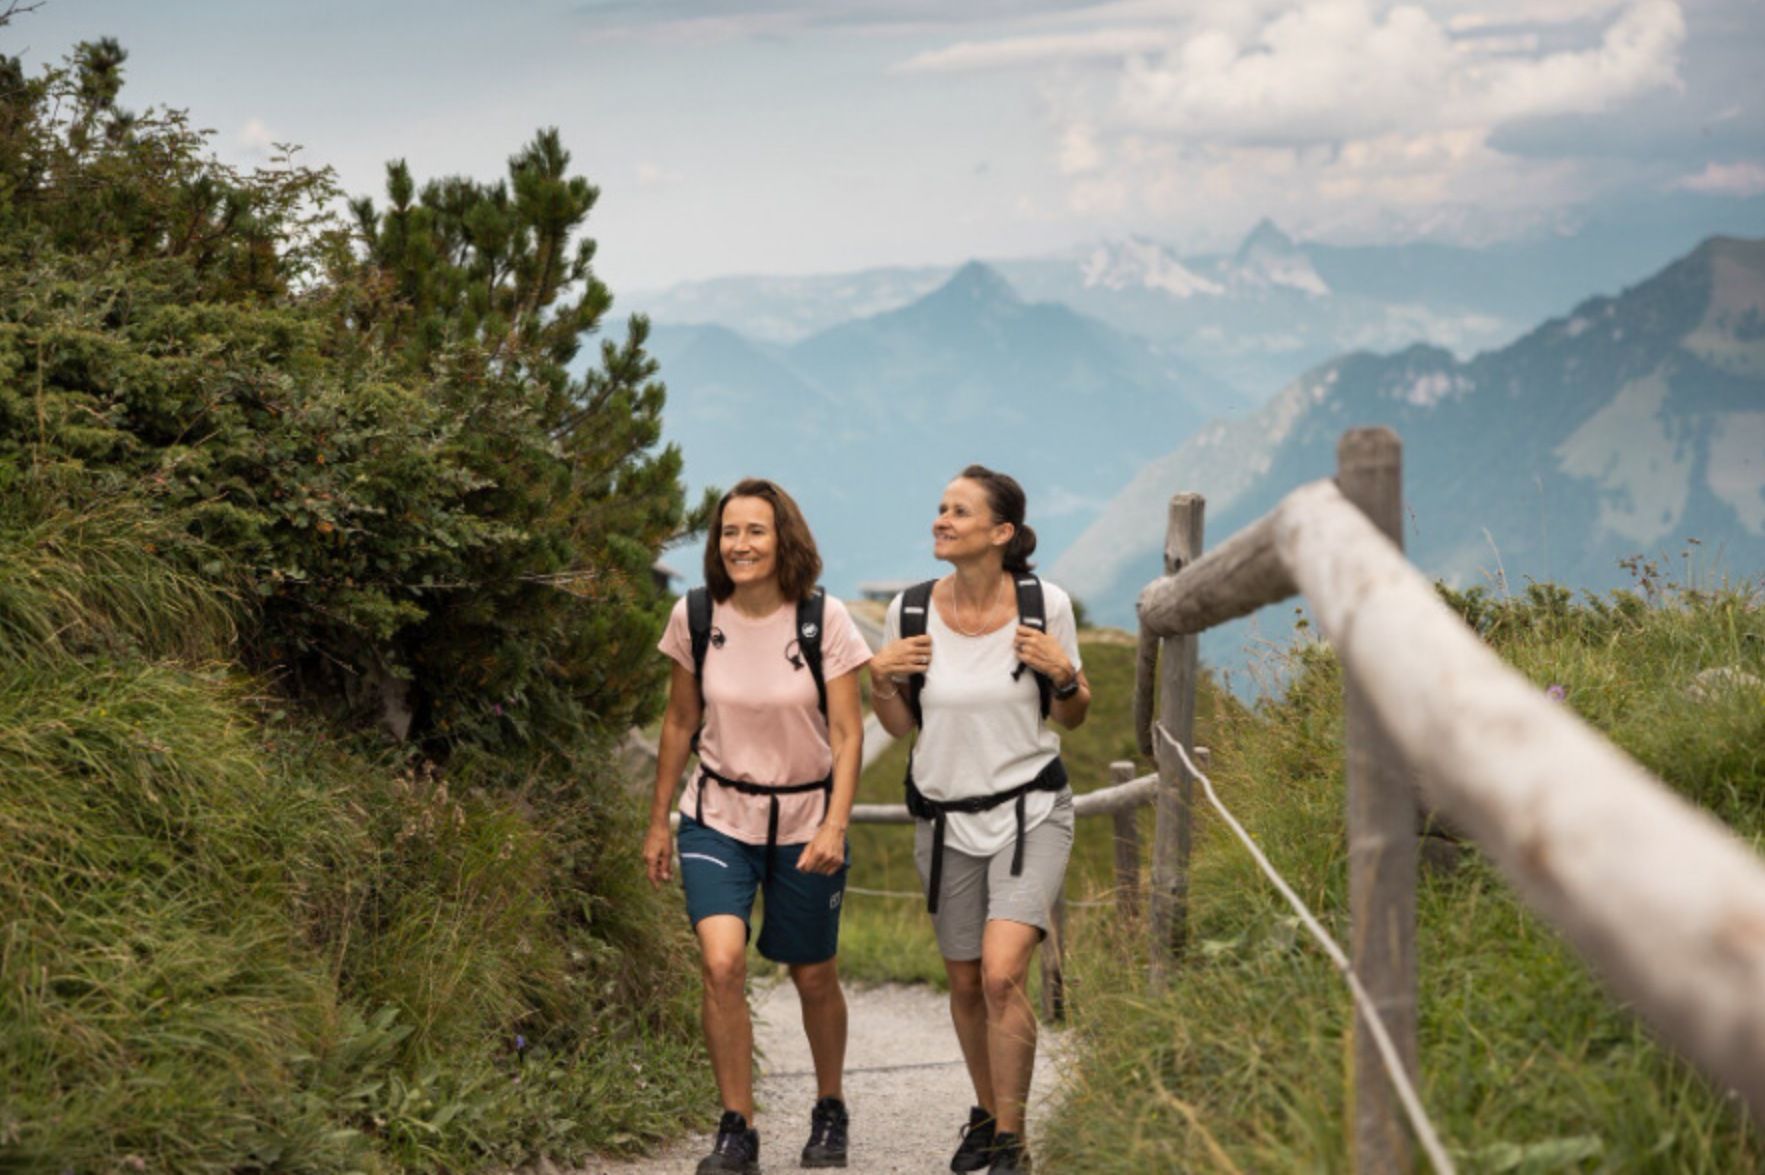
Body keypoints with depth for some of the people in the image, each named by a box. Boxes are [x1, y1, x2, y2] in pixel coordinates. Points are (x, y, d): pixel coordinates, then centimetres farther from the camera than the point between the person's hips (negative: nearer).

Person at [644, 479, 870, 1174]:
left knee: (813, 978, 11)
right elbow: (680, 721, 6)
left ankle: (830, 1111, 36)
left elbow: (848, 734, -9)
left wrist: (835, 826, -20)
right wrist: (657, 822, 10)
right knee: (722, 963, -19)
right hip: (719, 817, 1)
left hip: (805, 819, -1)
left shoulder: (824, 620, -12)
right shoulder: (696, 617, -7)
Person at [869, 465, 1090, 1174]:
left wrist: (1063, 675, -16)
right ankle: (986, 1115, 34)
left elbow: (1071, 717, 4)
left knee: (1002, 974, -18)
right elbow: (900, 726, 8)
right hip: (945, 817, 3)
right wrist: (880, 679, -10)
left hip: (1030, 811, -3)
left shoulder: (1046, 605, -9)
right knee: (965, 983, 11)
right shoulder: (910, 611, -4)